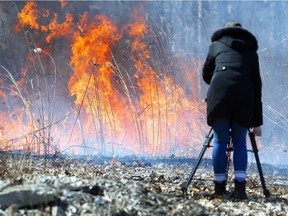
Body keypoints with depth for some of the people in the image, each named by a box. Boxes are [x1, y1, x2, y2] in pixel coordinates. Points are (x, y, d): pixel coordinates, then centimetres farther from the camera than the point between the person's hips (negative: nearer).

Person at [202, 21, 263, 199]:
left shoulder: (217, 45, 25)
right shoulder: (251, 51, 26)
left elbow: (206, 75, 31)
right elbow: (257, 86, 21)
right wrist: (257, 121, 21)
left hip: (219, 91, -1)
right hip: (244, 94, 1)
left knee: (220, 141, 6)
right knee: (240, 141, 9)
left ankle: (220, 188, 8)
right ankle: (240, 186, -3)